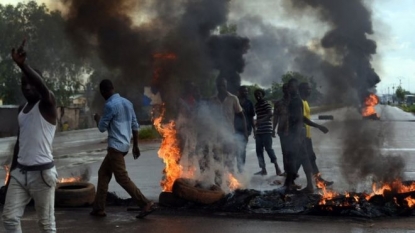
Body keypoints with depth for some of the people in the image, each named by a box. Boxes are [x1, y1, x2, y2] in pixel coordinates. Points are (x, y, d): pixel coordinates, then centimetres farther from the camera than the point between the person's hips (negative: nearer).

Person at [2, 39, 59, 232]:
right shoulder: (22, 109, 15)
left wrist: (22, 64, -44)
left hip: (42, 173, -7)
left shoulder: (47, 105, -7)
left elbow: (43, 88, -30)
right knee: (9, 217, 5)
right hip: (20, 172, 7)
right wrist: (12, 170, 19)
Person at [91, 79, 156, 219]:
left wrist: (97, 119, 14)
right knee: (103, 173, 16)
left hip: (116, 146, -9)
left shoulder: (110, 105, -14)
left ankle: (146, 204, -7)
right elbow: (135, 126, 13)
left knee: (122, 178, -6)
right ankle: (99, 208, 18)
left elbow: (102, 128, -8)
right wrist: (135, 146, 19)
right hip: (124, 145, 9)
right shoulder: (127, 102, 11)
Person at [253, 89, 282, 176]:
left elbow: (270, 114, -20)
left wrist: (261, 121, -32)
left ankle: (277, 167, -7)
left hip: (267, 130, -8)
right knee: (259, 150, 5)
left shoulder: (266, 104, -6)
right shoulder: (256, 105, 17)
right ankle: (263, 169, 11)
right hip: (259, 130, 8)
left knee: (268, 148, -12)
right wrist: (255, 129, 20)